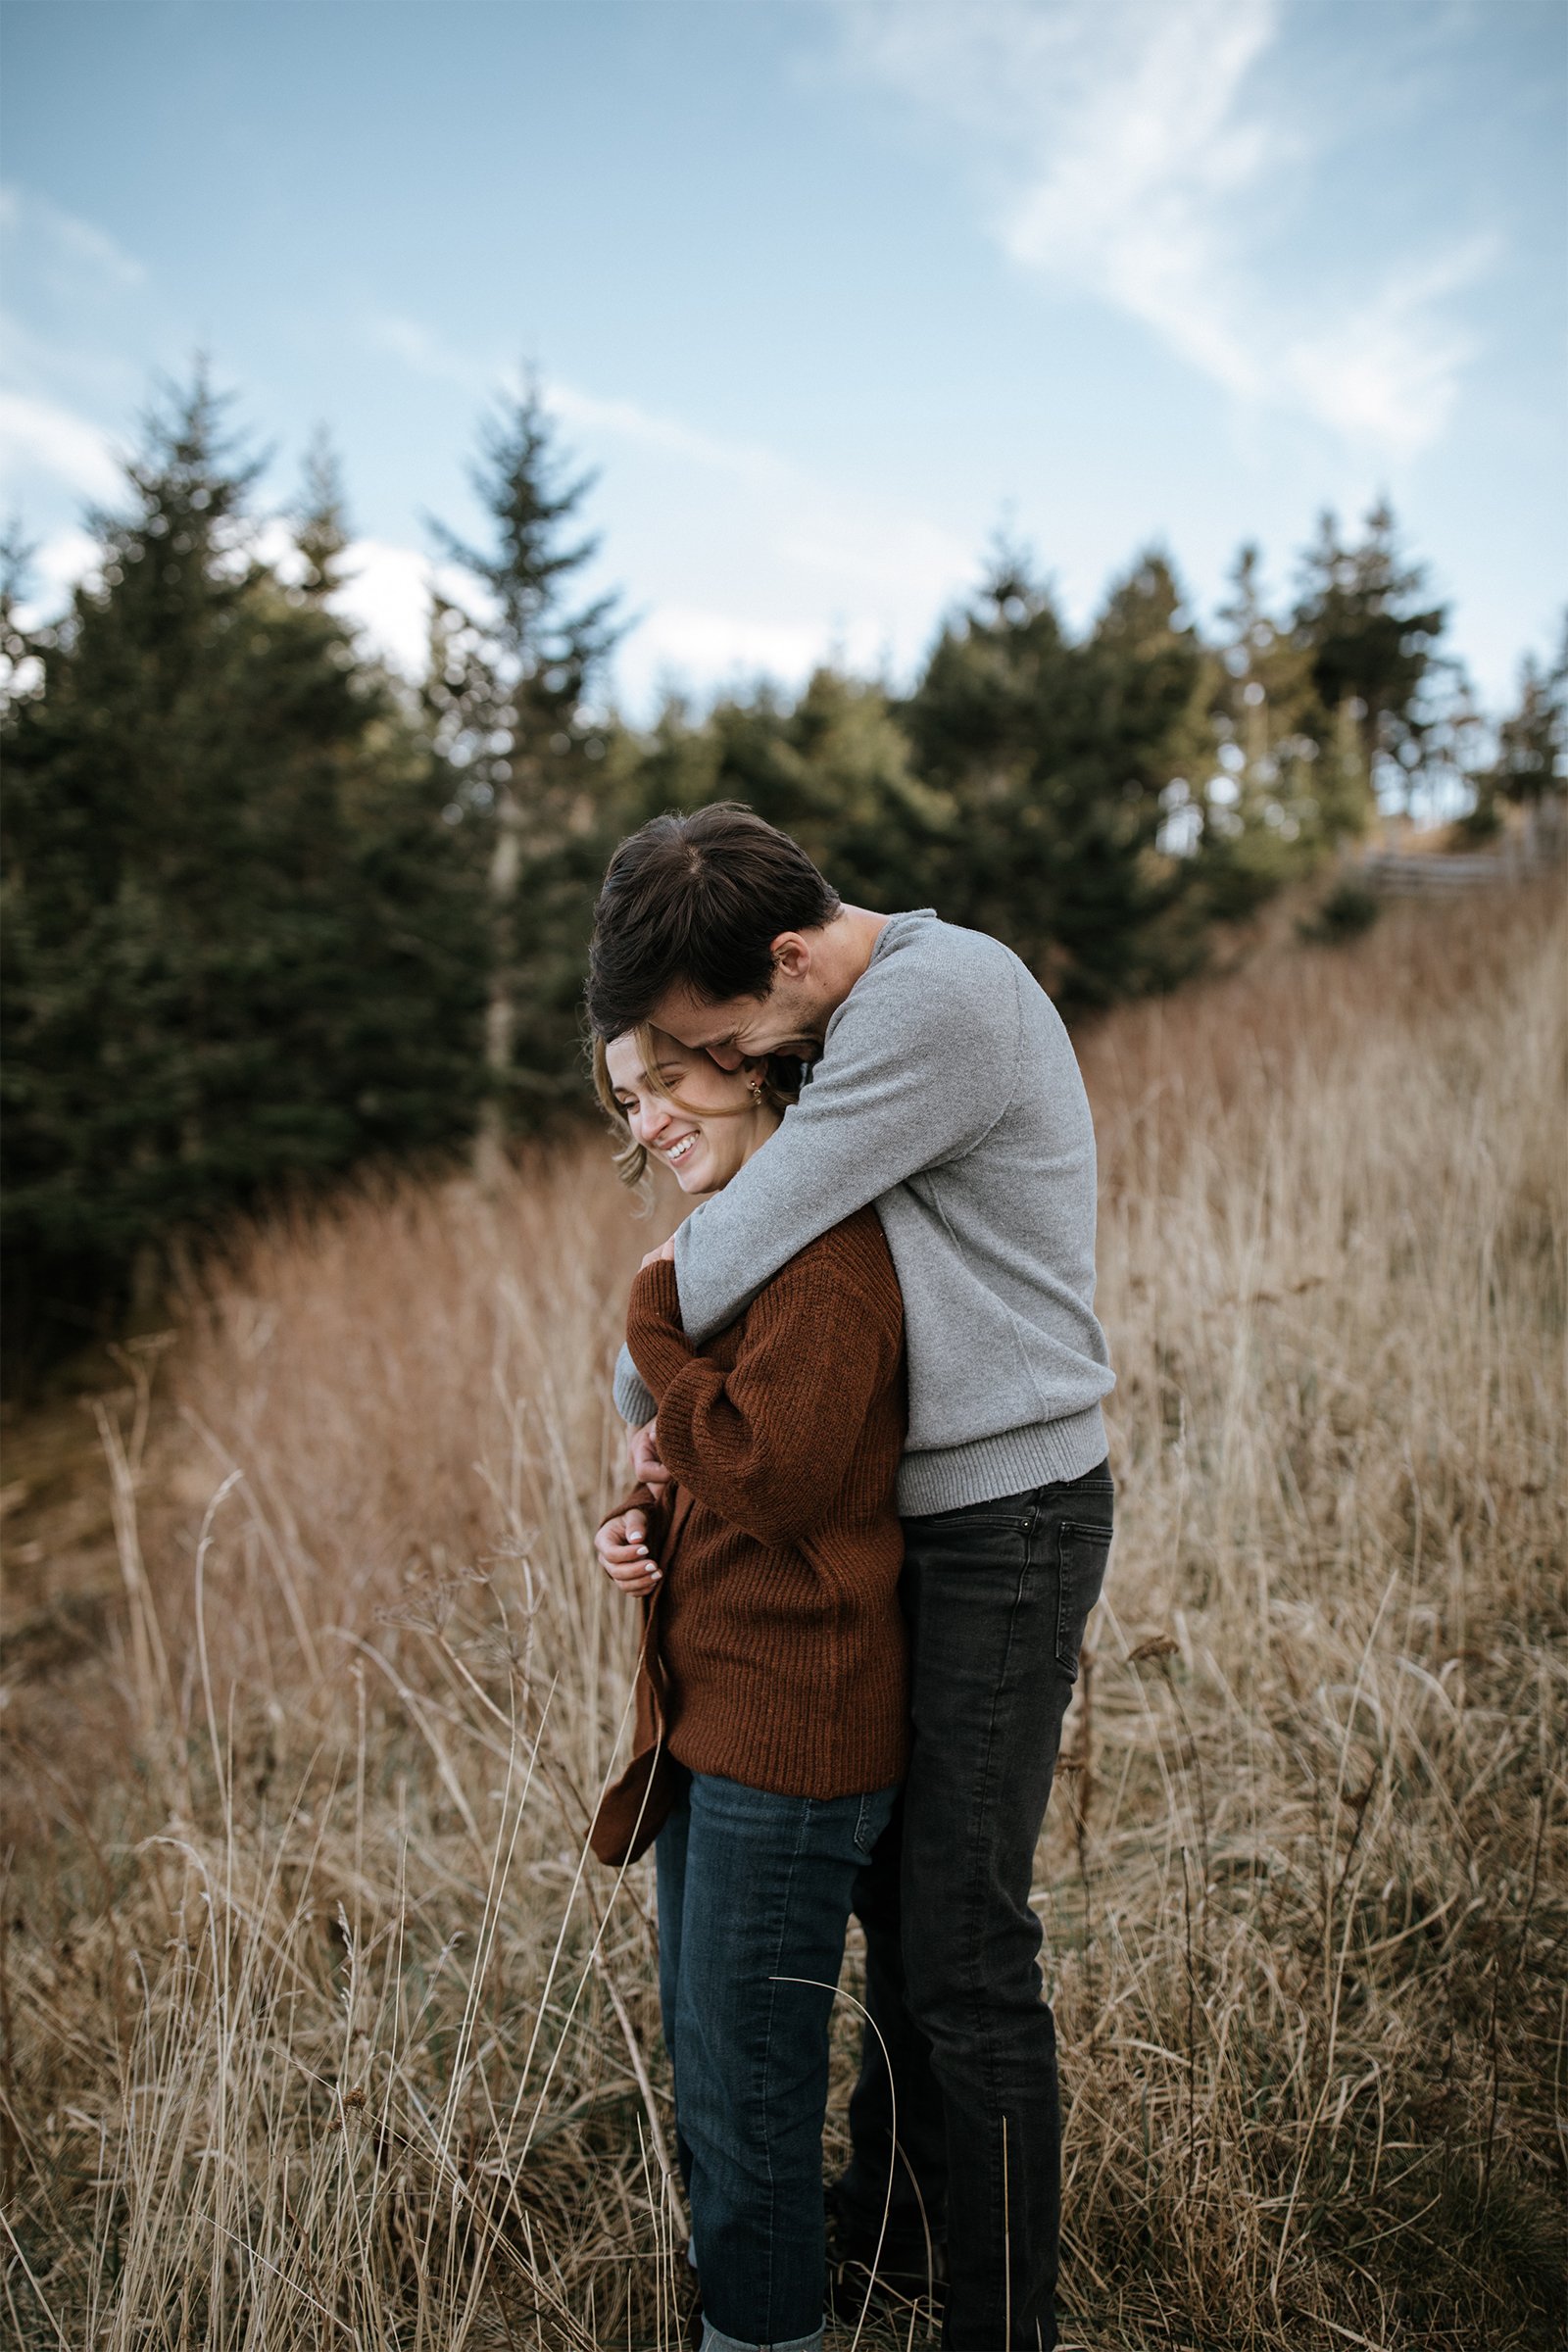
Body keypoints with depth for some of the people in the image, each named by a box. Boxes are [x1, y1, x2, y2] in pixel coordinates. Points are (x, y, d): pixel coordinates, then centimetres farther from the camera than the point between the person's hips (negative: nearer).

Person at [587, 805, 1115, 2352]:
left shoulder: (943, 996, -22)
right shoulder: (851, 1024, 8)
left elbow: (727, 1257, -22)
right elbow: (787, 1273, 12)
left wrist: (638, 1401, -4)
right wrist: (656, 1477, -1)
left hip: (1010, 1519, -9)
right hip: (912, 1518, 9)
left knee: (967, 1945, 0)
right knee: (893, 1887, 21)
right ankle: (890, 2210, 42)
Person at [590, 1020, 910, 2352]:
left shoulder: (829, 1253, -18)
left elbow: (773, 1477, -25)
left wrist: (655, 1326, -16)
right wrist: (646, 1525, 2)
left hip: (789, 1731, -10)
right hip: (708, 1718, 10)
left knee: (751, 2091, 5)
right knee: (704, 2063, 23)